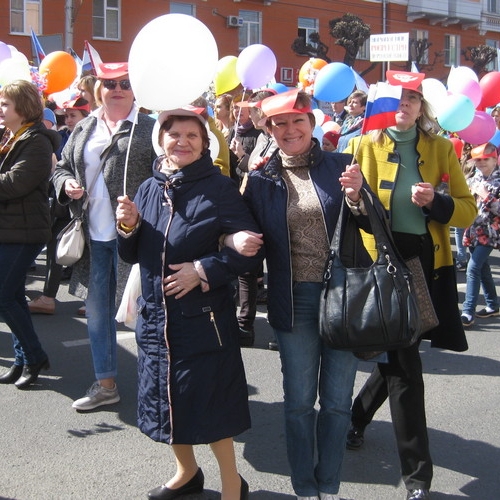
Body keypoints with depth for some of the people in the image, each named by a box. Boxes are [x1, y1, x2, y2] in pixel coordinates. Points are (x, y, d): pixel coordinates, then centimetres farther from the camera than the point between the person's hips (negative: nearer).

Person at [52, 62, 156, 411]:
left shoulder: (148, 129, -4)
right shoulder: (83, 130, 13)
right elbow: (63, 167, 21)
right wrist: (66, 184, -1)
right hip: (93, 237, 6)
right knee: (97, 311, 14)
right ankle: (105, 384, 29)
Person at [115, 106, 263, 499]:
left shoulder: (219, 187, -9)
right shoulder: (149, 189, 6)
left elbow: (252, 247, -13)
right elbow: (131, 255, 12)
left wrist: (203, 270, -20)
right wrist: (128, 226, -8)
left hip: (204, 316, -5)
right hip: (155, 315, 6)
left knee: (209, 406, 3)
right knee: (165, 399, 17)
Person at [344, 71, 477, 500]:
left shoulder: (440, 149, 9)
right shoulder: (363, 146, 3)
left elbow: (467, 209, 7)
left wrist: (436, 202, -13)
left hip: (427, 262, 3)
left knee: (398, 355, 12)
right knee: (403, 363, -3)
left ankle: (357, 417, 41)